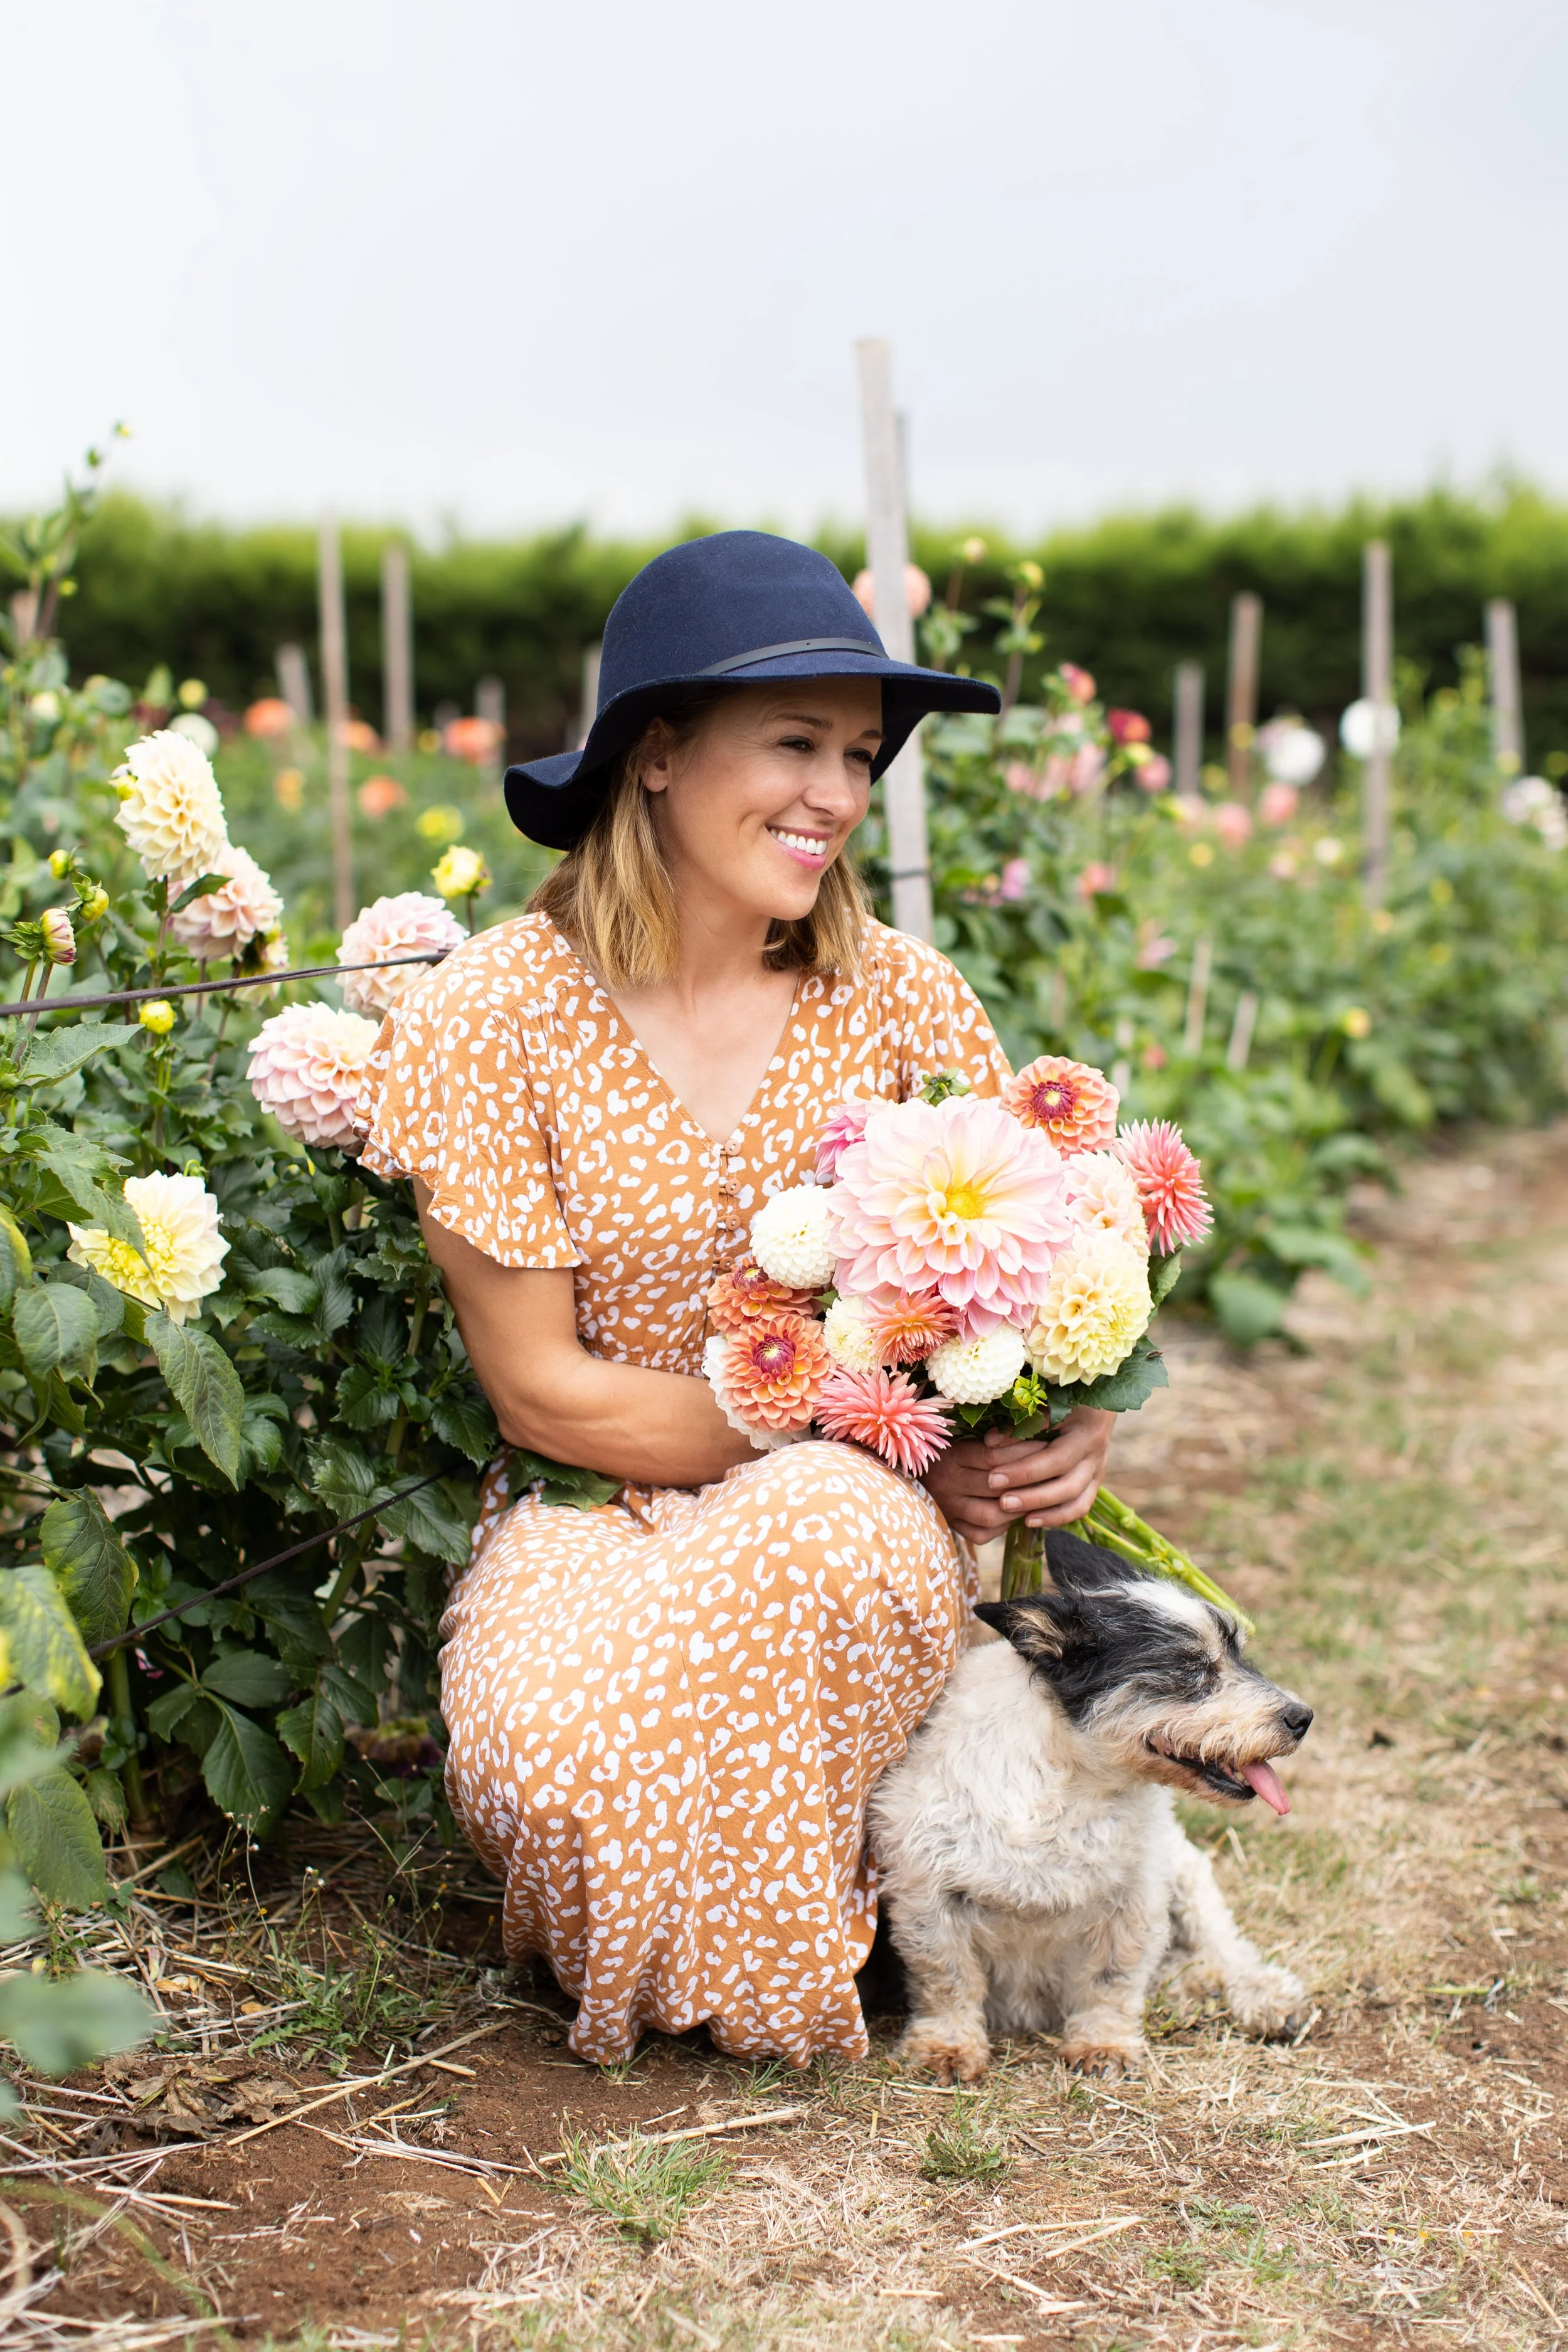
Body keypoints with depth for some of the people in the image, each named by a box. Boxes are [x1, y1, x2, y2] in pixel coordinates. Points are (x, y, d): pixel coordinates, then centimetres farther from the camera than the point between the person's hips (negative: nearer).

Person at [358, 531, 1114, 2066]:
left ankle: (774, 1951, -4)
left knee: (838, 1530, -35)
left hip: (864, 1515, 2)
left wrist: (1075, 1417, -18)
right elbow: (540, 1388, -11)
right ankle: (642, 1948, 6)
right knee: (552, 1739, -34)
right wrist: (863, 1431, -17)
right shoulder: (492, 1019, -12)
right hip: (595, 1520, -1)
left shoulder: (899, 1000, -4)